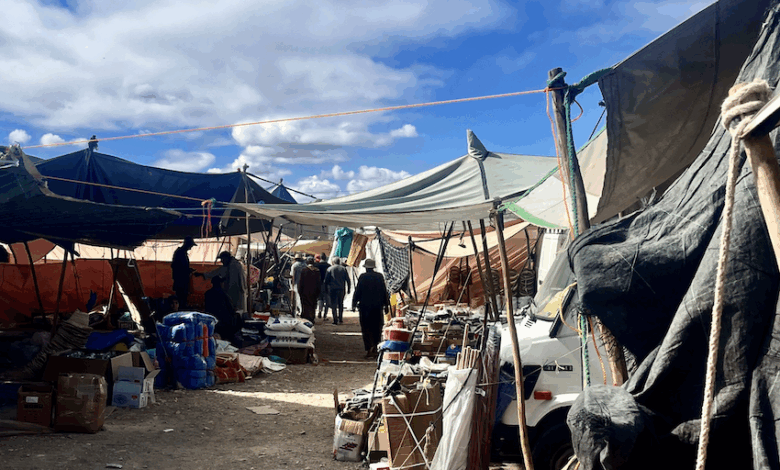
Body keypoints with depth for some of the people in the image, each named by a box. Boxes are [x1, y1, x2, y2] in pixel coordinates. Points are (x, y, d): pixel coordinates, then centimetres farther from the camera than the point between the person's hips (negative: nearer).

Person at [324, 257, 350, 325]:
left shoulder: (330, 269, 1)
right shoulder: (344, 269, 6)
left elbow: (326, 280, 0)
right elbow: (348, 280, 4)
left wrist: (326, 289, 7)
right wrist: (348, 289, 10)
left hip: (333, 289, -2)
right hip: (341, 289, 2)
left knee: (334, 305, 0)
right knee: (340, 304, 17)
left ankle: (335, 320, -7)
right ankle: (340, 319, 20)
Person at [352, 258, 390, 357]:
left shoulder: (363, 277, -8)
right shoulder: (380, 276, 3)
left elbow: (357, 292, -6)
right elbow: (384, 291, 6)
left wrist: (354, 304, 3)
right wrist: (386, 305, 14)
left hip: (365, 306, -3)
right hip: (378, 307, 3)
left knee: (366, 328, 1)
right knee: (377, 328, 12)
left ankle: (369, 348, -11)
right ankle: (376, 347, 13)